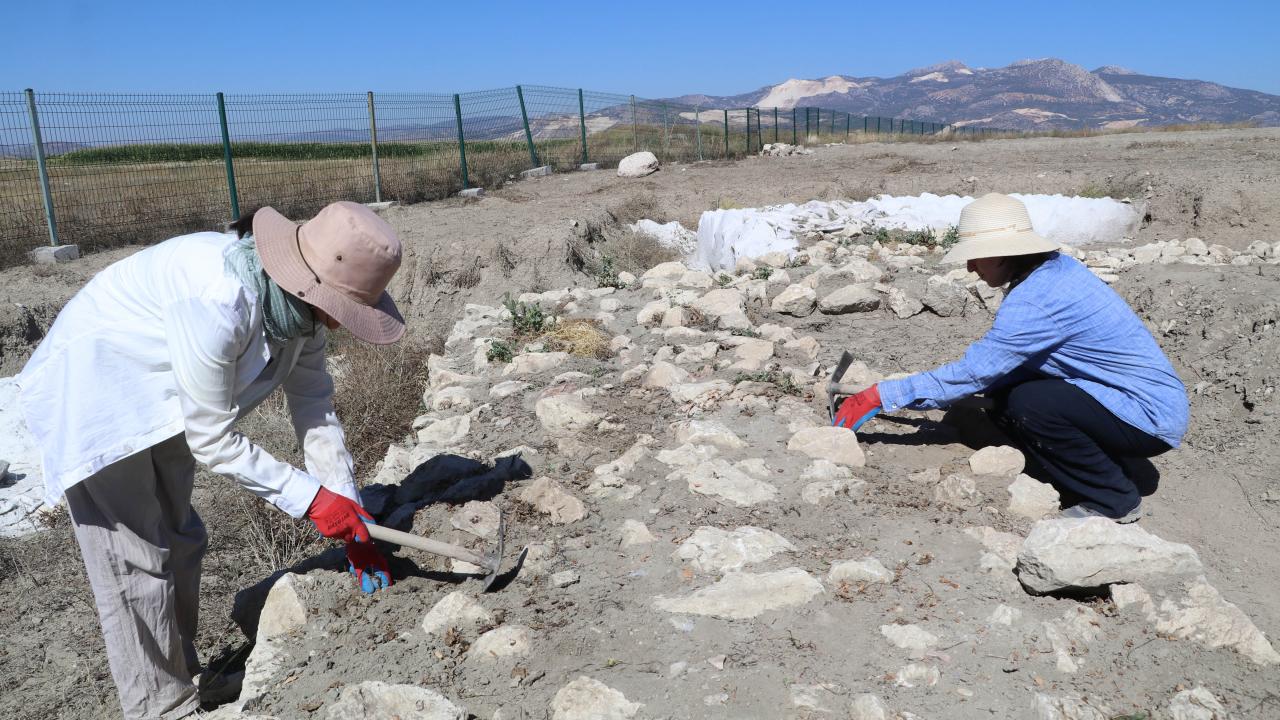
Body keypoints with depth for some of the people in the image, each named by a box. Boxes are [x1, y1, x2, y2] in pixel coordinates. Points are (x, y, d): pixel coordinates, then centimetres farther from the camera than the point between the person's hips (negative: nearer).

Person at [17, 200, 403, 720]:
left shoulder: (303, 303, -13)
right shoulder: (218, 300, -38)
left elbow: (316, 409, -7)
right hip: (91, 395, -8)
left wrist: (351, 522, -6)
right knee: (135, 562, -4)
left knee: (178, 544, 16)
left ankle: (182, 677, 34)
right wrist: (309, 498, -24)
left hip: (160, 400, 8)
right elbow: (210, 439, -28)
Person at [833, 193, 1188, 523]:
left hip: (1153, 417, -9)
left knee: (1028, 404, -26)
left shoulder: (1035, 300, -25)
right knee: (1004, 400, 1)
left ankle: (1116, 500, -4)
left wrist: (881, 396, -20)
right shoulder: (1057, 267, 3)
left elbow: (973, 371, -24)